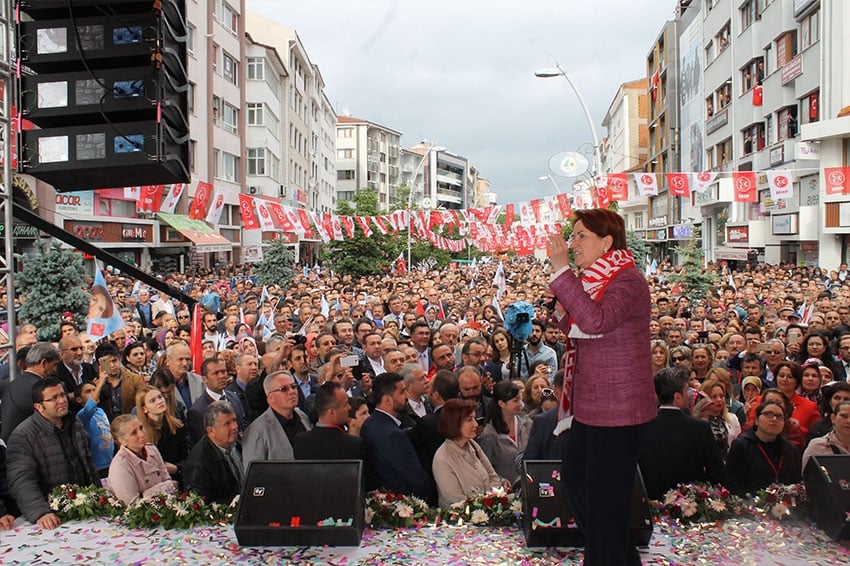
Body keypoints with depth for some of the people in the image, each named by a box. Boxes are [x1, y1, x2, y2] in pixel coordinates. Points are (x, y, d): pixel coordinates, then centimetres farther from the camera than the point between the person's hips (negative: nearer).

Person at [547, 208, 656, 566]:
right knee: (573, 476, 19)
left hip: (618, 406, -10)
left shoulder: (627, 280, -17)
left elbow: (595, 322, -35)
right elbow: (576, 333, 20)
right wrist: (562, 311, 0)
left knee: (607, 494, 1)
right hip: (591, 402, 10)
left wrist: (561, 272, -31)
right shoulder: (593, 279, 11)